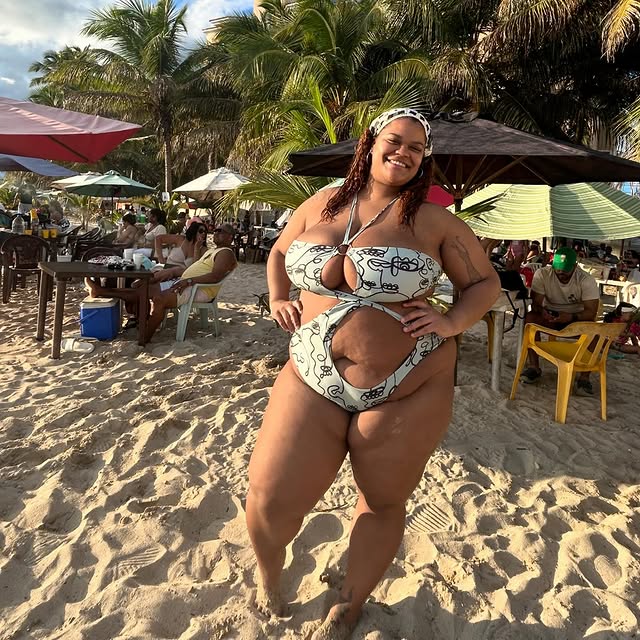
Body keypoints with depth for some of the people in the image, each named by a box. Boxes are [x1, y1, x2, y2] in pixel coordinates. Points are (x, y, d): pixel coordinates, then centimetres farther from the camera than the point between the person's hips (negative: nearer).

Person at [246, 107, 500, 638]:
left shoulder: (433, 221, -1)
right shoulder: (323, 204, 7)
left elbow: (486, 283, 6)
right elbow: (279, 253, 23)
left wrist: (452, 323, -12)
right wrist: (278, 299, 6)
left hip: (406, 390, -1)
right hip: (313, 380, 2)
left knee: (383, 501, 14)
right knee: (270, 498, 1)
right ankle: (268, 574, 38)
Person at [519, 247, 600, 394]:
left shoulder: (587, 280, -17)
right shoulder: (542, 274, -14)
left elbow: (591, 312, -22)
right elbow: (536, 303, -15)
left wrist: (571, 317, -42)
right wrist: (542, 311, -40)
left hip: (576, 318, -1)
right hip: (550, 315, 1)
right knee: (530, 318, -30)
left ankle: (584, 377, -23)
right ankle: (534, 367, -23)